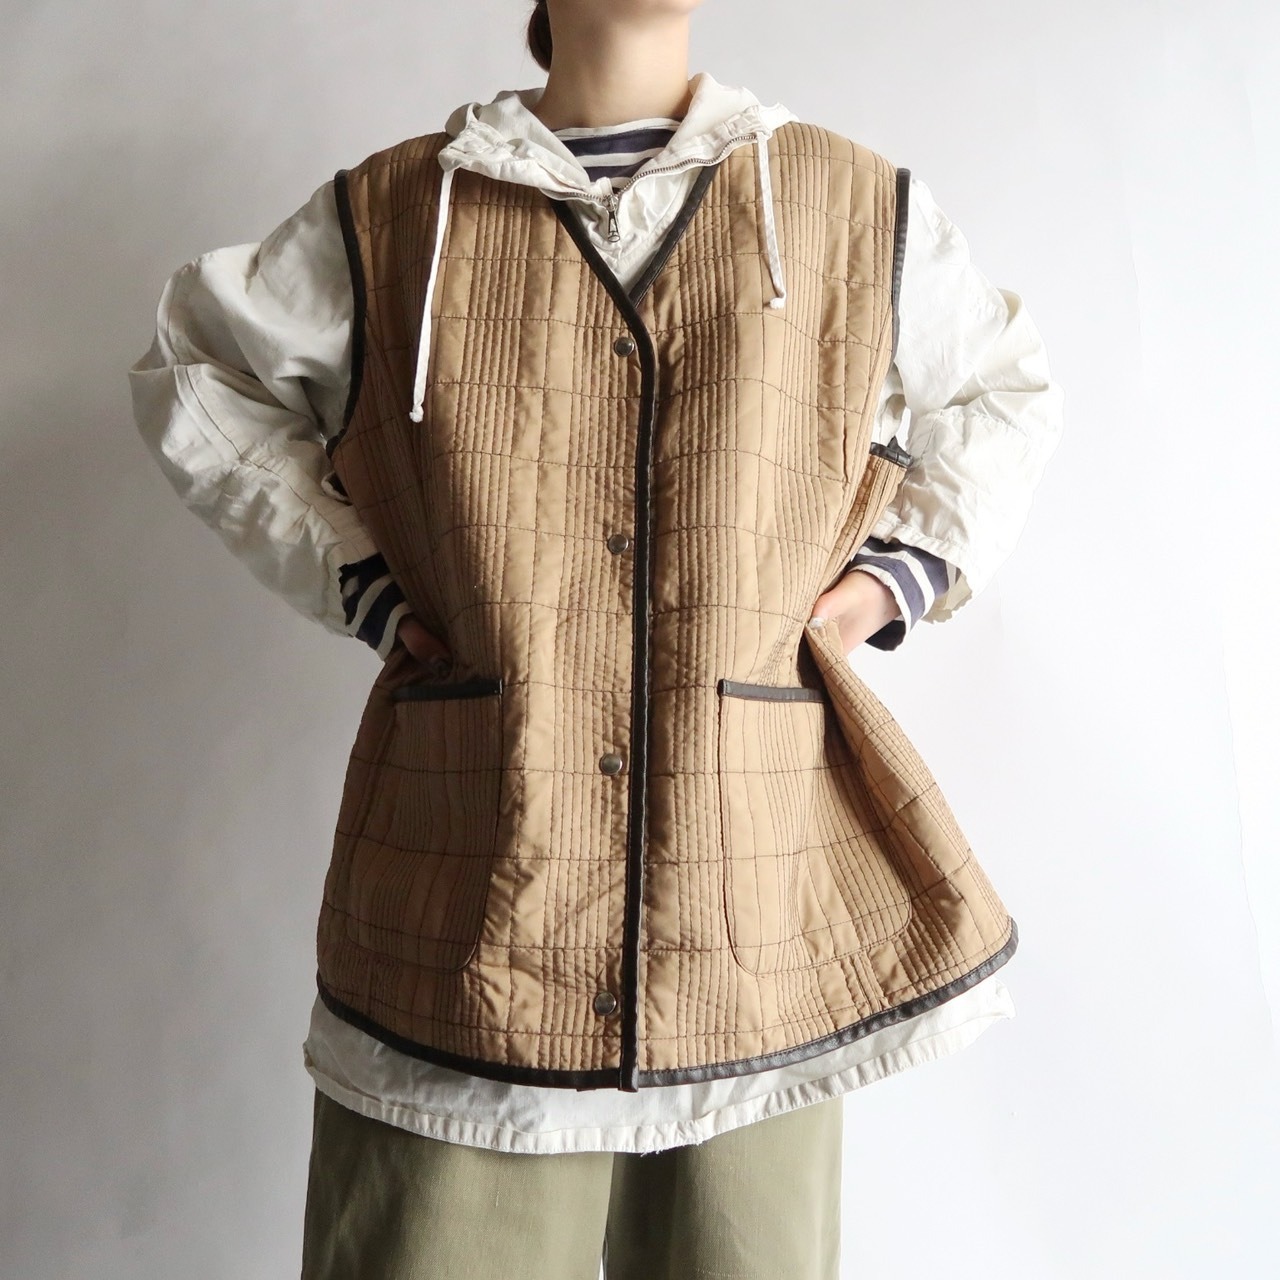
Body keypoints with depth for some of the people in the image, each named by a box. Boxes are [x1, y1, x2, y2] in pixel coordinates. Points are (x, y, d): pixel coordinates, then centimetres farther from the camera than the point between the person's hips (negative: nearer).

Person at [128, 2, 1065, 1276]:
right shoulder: (389, 218, 5)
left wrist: (906, 566, 6)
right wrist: (351, 579, 5)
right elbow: (192, 372, 18)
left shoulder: (864, 210, 7)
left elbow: (1008, 384, 23)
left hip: (757, 891, 2)